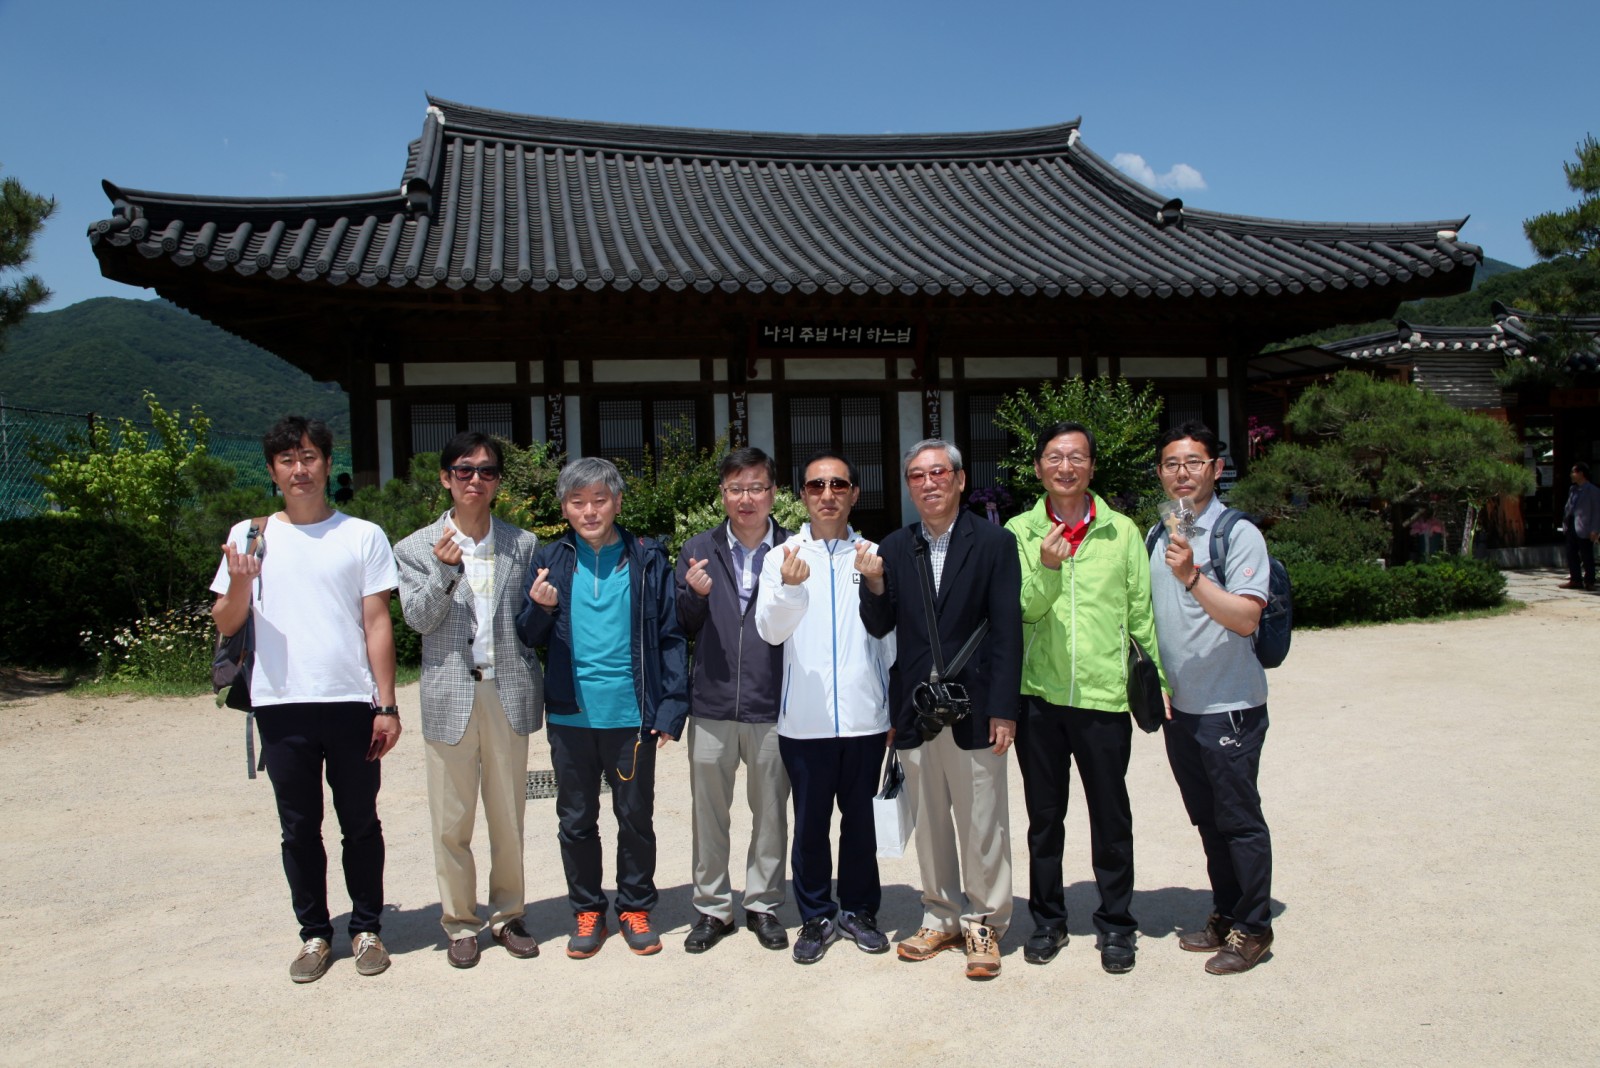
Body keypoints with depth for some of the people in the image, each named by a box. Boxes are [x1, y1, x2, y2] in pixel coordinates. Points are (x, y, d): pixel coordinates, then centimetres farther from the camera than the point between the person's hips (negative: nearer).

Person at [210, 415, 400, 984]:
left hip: (351, 703, -1)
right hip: (280, 706, 1)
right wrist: (239, 585, -15)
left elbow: (377, 623, 1)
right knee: (299, 827, 10)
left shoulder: (362, 536, 3)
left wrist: (386, 705, -4)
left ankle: (366, 928, 23)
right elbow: (225, 623, 7)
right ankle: (314, 933, 24)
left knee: (360, 824, 8)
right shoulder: (250, 536, 7)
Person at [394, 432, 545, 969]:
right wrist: (444, 571, -22)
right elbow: (418, 618, -6)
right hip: (450, 696, -1)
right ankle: (460, 923, 22)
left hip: (508, 691, 1)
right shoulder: (417, 548, 2)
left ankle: (507, 915, 26)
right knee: (451, 822, 6)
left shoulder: (522, 544, 5)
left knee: (509, 818, 10)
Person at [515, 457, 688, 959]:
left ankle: (636, 909, 27)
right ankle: (588, 912, 28)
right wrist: (539, 608, -15)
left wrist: (671, 708, -8)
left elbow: (671, 636, -2)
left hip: (632, 715, -1)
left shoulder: (647, 560, 0)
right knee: (576, 821, 12)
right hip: (569, 715, 2)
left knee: (636, 818, 10)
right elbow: (529, 637, 7)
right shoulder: (550, 560, 5)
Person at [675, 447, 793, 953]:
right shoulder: (699, 550, 4)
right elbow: (683, 629, 5)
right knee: (709, 812, 11)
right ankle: (712, 907, 27)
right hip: (712, 703, 1)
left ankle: (763, 904, 27)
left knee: (770, 812, 11)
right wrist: (694, 595, -14)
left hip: (772, 706, -1)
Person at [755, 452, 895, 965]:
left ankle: (859, 908, 29)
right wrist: (790, 588, -27)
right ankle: (816, 916, 24)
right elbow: (770, 629, -12)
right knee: (810, 822, 8)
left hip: (864, 715, 1)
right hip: (805, 718, -1)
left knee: (859, 818, 12)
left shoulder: (874, 556, 5)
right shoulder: (782, 557, 2)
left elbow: (890, 636, 8)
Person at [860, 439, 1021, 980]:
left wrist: (1004, 708, -9)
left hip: (973, 707, -3)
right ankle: (942, 916, 28)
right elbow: (879, 627, 8)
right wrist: (874, 586, -13)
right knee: (929, 822, 13)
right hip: (915, 711, 3)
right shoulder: (894, 548, 8)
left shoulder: (994, 542, -2)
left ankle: (984, 924, 19)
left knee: (982, 824, 3)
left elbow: (1007, 629, -5)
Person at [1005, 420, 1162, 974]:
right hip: (1039, 695, 0)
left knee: (1111, 817, 9)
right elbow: (1017, 611, -6)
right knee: (1044, 815, 13)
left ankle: (1115, 923, 25)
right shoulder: (1019, 532, 2)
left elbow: (1141, 615, 6)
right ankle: (1047, 919, 28)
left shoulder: (1122, 531, 3)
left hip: (1105, 695, 0)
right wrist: (1046, 570, -23)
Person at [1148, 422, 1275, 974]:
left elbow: (1246, 618, -21)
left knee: (1239, 820, 3)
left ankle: (1252, 928, 17)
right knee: (1207, 819, 17)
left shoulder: (1239, 534, -11)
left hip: (1229, 706, -7)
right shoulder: (1158, 538, 10)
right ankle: (1224, 914, 30)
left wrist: (1192, 577, -31)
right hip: (1178, 705, 7)